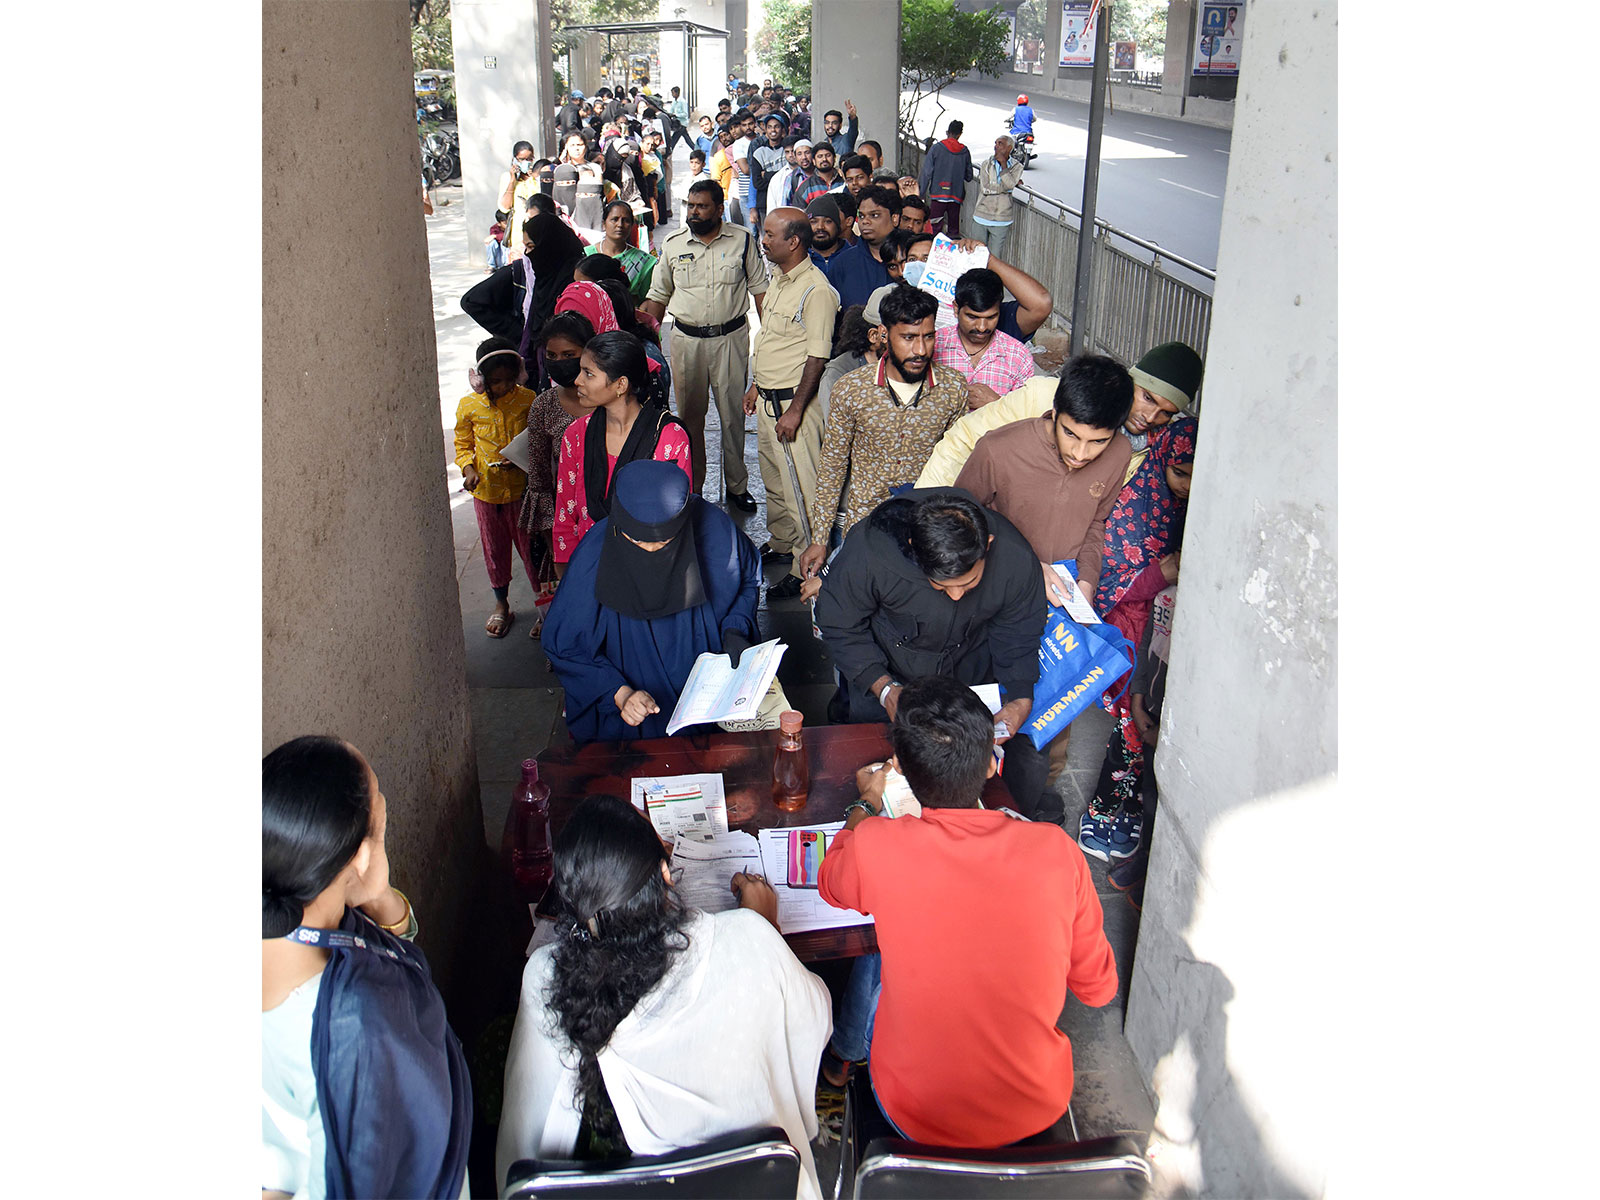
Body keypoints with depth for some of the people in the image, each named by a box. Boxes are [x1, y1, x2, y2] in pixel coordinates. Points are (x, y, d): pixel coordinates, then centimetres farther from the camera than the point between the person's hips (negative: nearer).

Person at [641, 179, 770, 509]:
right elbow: (658, 296, 10)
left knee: (733, 413, 5)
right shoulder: (673, 244, 4)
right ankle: (691, 485, 19)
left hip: (731, 337, -1)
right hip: (686, 339, 1)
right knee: (690, 414, 8)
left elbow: (760, 288, 4)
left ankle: (736, 485, 17)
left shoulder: (742, 240, 0)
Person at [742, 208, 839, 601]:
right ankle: (781, 543, 37)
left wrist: (795, 410, -21)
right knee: (772, 476, 20)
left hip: (794, 400, -10)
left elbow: (817, 357, -21)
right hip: (768, 398, 10)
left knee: (800, 484, -3)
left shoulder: (816, 291, -19)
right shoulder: (779, 280, 11)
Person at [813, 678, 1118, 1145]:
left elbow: (831, 885, 6)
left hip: (917, 1120, -1)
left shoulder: (876, 848, -21)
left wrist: (866, 805, 22)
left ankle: (840, 1053, 53)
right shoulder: (1056, 851, -17)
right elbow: (1099, 989, -2)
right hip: (1038, 1111, 2)